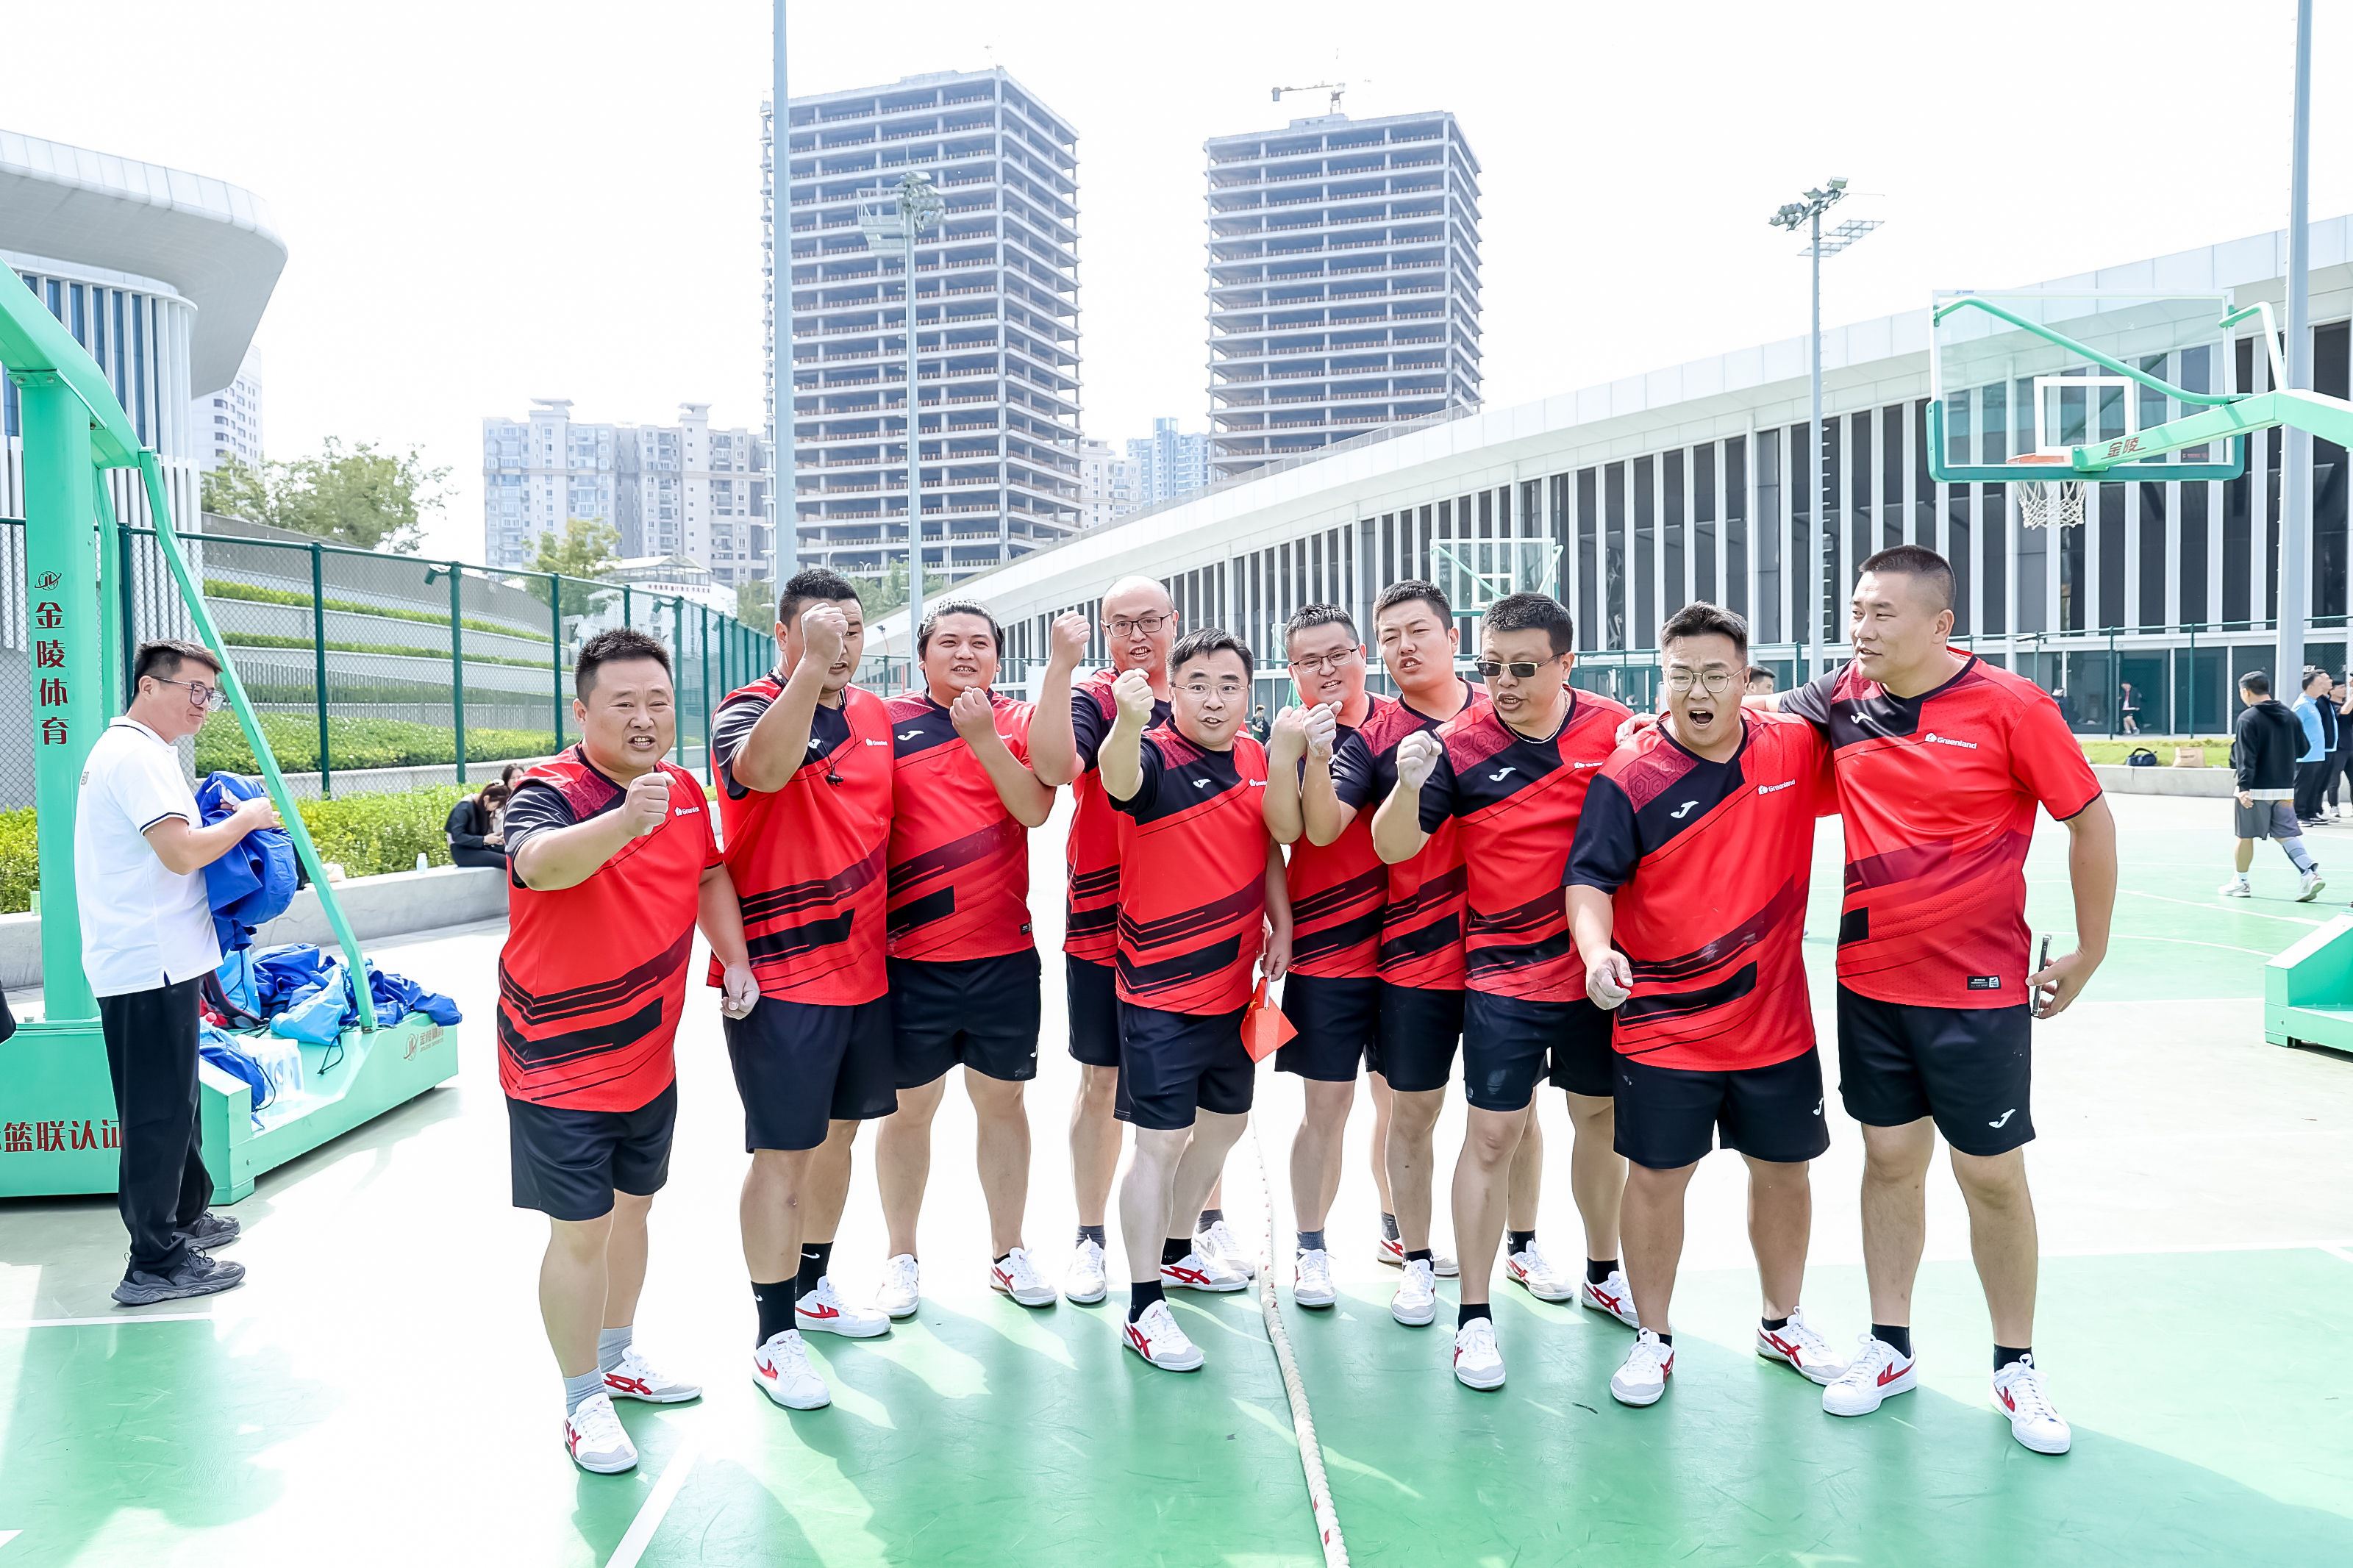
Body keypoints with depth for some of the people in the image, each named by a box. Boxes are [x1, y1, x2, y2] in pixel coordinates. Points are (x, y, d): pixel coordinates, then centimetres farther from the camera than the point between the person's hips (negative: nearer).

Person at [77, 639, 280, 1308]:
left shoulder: (121, 749, 17)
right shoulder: (138, 755, -16)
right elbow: (182, 851, -25)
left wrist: (230, 823, 10)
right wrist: (248, 817, -11)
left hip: (145, 961, 11)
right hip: (151, 966, -11)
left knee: (173, 1102, 21)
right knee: (158, 1113, -4)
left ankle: (186, 1217, 35)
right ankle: (156, 1264, 3)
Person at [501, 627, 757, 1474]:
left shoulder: (685, 792, -1)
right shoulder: (548, 793, -21)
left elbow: (709, 875, 18)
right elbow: (542, 863, -44)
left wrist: (734, 959, 6)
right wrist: (624, 822, -63)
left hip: (650, 1059, 7)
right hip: (561, 1063, -7)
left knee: (631, 1209, 21)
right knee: (581, 1232, 1)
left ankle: (618, 1359, 42)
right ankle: (584, 1404, 21)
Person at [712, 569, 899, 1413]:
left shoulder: (875, 714, 10)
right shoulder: (749, 710, -10)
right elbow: (765, 768, -35)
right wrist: (811, 665, -37)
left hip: (864, 967, 7)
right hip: (780, 974, -7)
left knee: (838, 1132, 19)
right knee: (782, 1151, 0)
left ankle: (814, 1288, 38)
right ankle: (775, 1335, 14)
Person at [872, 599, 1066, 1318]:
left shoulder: (1018, 722, 4)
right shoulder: (888, 721, 1)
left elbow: (1034, 807, -11)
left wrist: (984, 739, -21)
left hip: (1005, 954, 1)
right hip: (911, 956, -1)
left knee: (1002, 1100, 12)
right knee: (909, 1105, 9)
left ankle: (1007, 1251, 28)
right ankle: (902, 1257, 27)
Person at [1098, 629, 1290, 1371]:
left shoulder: (1253, 757, 4)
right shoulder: (1155, 756, -16)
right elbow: (1119, 778, -40)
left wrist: (1280, 921, 8)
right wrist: (1127, 719, -60)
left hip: (1234, 987, 8)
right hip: (1162, 992, -7)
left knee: (1224, 1122, 20)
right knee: (1162, 1141, -4)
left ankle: (1176, 1251, 42)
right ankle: (1144, 1307, 9)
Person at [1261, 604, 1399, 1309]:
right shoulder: (1292, 736, -3)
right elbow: (1287, 829, -19)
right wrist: (1301, 748, -30)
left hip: (1405, 941, 3)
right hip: (1326, 951, -3)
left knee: (1399, 1096, 14)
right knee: (1326, 1103, 2)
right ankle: (1311, 1250, 18)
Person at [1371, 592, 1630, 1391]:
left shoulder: (1615, 727, -4)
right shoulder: (1461, 744, -10)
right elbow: (1393, 847, -10)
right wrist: (1409, 782, -29)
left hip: (1598, 966, 3)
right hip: (1504, 974, -3)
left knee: (1601, 1118, 17)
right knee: (1492, 1134, -2)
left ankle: (1604, 1273, 39)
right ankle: (1475, 1316, 11)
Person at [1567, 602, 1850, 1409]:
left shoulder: (1796, 751, -2)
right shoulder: (1627, 777, -11)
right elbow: (1590, 879, -15)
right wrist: (1596, 949, -34)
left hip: (1777, 1020, 4)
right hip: (1662, 1027, -3)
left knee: (1784, 1169, 17)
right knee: (1657, 1177, 5)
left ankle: (1781, 1323, 40)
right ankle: (1654, 1338, 25)